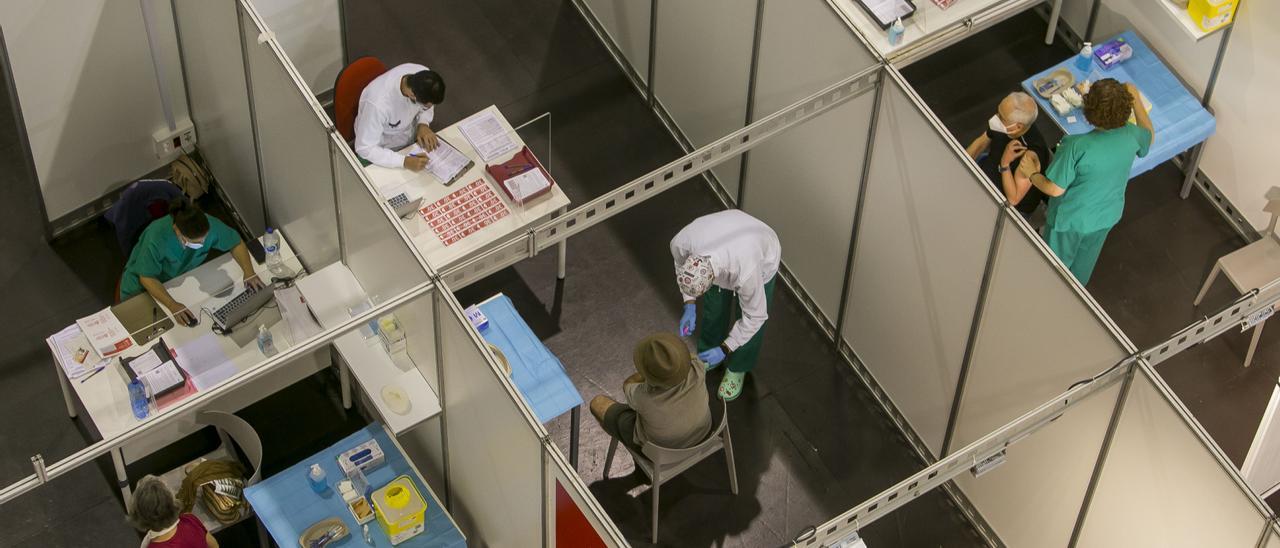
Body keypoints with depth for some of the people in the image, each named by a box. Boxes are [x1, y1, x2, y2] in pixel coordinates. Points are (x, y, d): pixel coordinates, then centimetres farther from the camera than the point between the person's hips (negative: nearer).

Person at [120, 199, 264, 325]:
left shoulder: (209, 226, -27)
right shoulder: (156, 238, -38)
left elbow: (236, 243, -10)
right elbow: (147, 278, -29)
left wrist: (249, 271, -28)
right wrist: (173, 305, -42)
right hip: (144, 287, -3)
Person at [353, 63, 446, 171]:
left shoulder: (423, 75, -24)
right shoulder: (378, 103, -41)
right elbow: (365, 149, -32)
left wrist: (424, 124, -19)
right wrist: (404, 162, -40)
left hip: (412, 139, 5)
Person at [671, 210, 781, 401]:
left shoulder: (746, 272, -49)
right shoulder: (681, 242, -39)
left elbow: (755, 317, -29)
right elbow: (681, 266, -10)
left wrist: (725, 350, -26)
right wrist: (689, 305, -17)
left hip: (762, 258, -3)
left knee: (750, 323, 10)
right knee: (713, 310, 17)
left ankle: (738, 369, 39)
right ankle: (708, 353, 47)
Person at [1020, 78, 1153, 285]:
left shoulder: (1076, 146, -39)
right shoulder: (1131, 135, -25)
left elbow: (1055, 189, -29)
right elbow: (1149, 135, 2)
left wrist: (1032, 175, -10)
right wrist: (1136, 99, 9)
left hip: (1071, 219, -4)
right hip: (1106, 217, 4)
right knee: (1084, 261, 34)